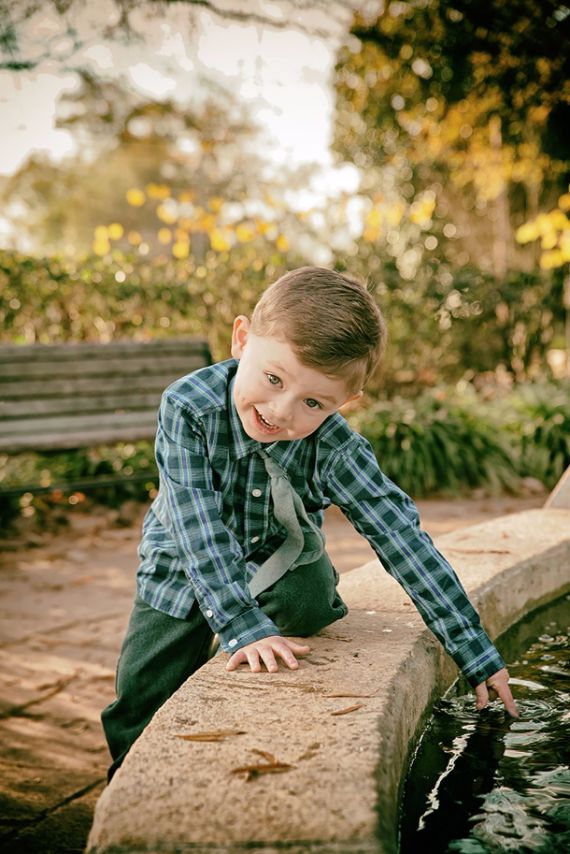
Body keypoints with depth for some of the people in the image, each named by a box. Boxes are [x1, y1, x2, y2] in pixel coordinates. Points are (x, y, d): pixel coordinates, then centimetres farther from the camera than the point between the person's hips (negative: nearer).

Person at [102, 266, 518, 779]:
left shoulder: (336, 450, -30)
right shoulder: (188, 408, -34)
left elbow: (404, 539, -27)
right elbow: (198, 527, -36)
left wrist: (478, 656, -24)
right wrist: (244, 627, -45)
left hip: (278, 561, 0)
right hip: (183, 564, 0)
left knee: (310, 599, -31)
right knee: (142, 694, 1)